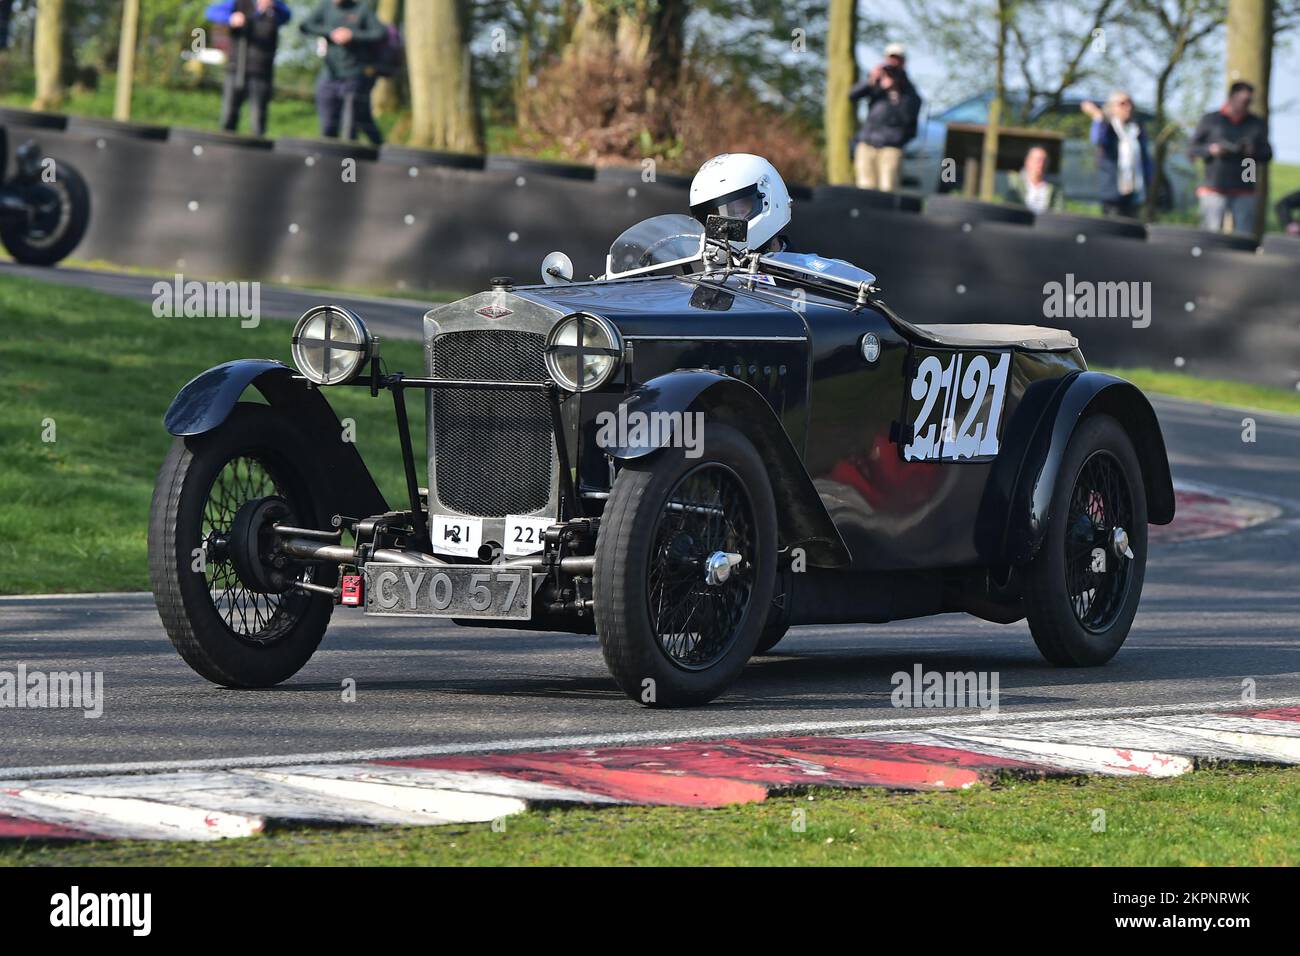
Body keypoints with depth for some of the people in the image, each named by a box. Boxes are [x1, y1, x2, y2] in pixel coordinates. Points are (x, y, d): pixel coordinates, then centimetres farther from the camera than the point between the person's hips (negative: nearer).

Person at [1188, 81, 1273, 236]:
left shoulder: (1257, 124, 11)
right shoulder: (1210, 120, 7)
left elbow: (1267, 155, 13)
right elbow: (1192, 149, 9)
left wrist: (1253, 151, -9)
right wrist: (1210, 150, -11)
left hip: (1244, 193, 2)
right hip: (1214, 189, -2)